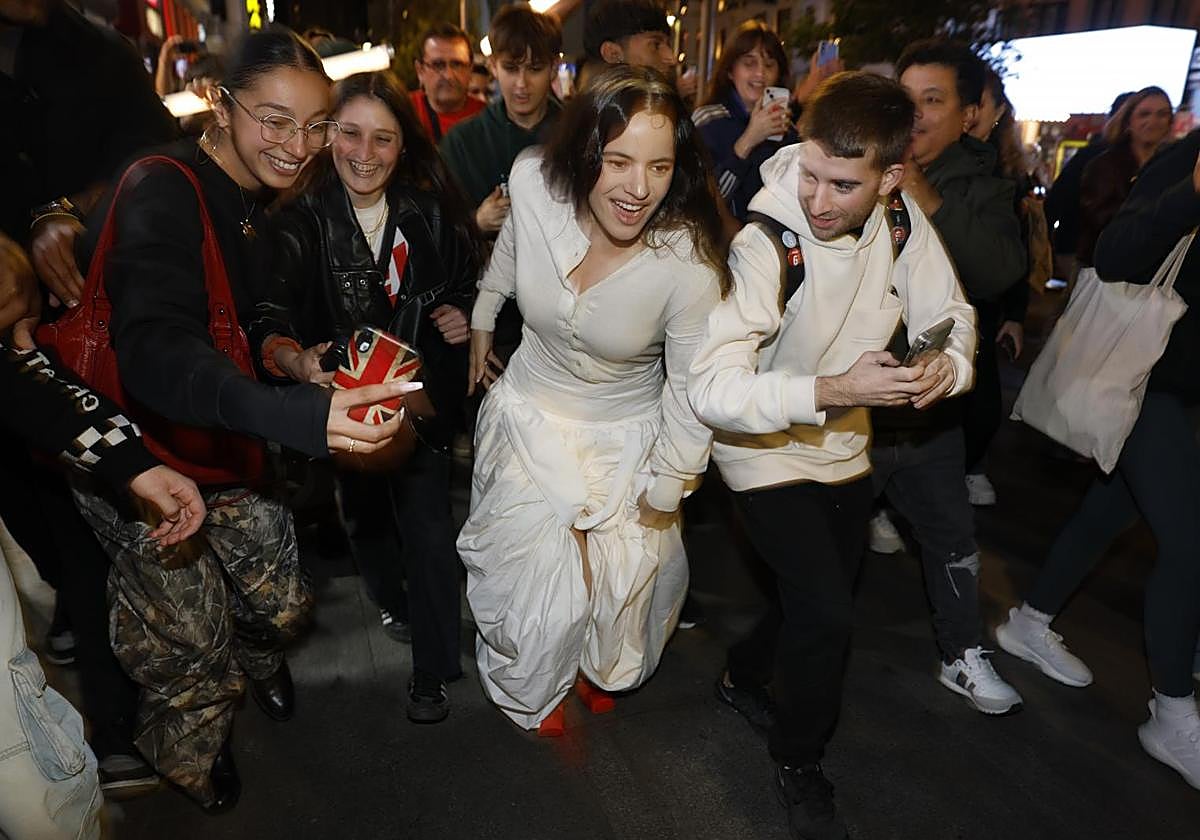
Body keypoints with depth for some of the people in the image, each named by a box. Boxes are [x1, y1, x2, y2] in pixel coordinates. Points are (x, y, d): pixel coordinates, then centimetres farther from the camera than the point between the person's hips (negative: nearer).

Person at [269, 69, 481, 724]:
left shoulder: (430, 212, -7)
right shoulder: (300, 221, -14)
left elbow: (466, 285, 7)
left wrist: (464, 316, -13)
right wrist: (298, 362, -38)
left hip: (421, 399, 0)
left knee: (428, 531, -1)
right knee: (365, 513, 22)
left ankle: (432, 669, 20)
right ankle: (391, 599, 55)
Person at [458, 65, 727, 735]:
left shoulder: (690, 265, -29)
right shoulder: (534, 183, -23)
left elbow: (691, 392, -16)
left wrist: (665, 491, -5)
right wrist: (481, 325, 16)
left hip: (627, 439, -1)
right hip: (531, 413, 2)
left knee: (623, 577, 17)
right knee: (528, 574, 12)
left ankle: (603, 668, 57)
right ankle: (532, 689, 49)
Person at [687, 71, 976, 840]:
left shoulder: (902, 219, -11)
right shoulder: (764, 242, -29)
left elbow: (948, 315, -2)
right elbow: (711, 388, -35)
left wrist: (948, 365, -24)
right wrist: (832, 389, -43)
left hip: (846, 448, 7)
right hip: (768, 454, -6)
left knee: (827, 601, 22)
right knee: (827, 614, -13)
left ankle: (744, 677, 51)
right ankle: (799, 763, 18)